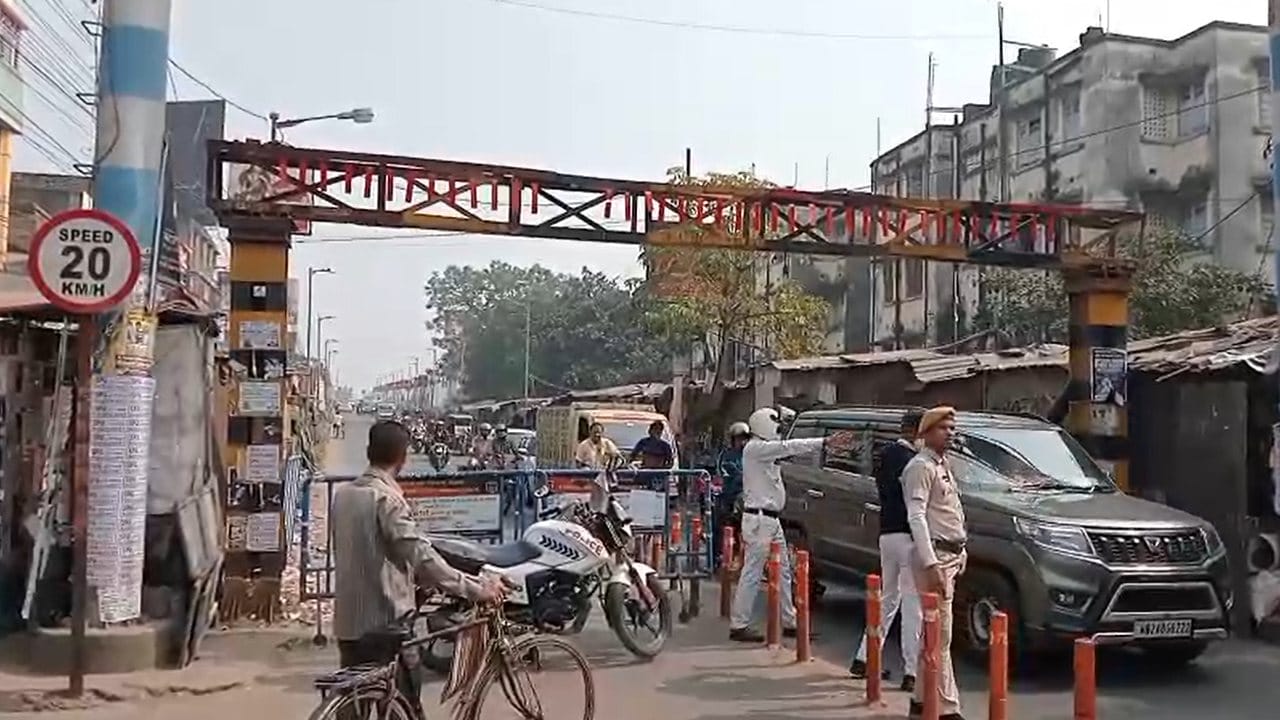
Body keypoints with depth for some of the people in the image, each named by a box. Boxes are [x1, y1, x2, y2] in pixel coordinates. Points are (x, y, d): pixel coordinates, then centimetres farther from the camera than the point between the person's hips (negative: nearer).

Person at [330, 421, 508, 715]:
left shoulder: (343, 494, 8)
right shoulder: (387, 498, -17)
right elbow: (423, 557, -24)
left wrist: (414, 578, 24)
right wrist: (476, 589, -21)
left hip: (349, 621, 8)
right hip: (385, 622, -8)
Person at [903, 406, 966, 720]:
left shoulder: (943, 465, 18)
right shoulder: (920, 467, -11)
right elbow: (916, 517, -19)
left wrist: (960, 553, 16)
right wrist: (930, 564, -26)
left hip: (952, 555, 9)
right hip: (934, 555, -9)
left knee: (934, 631, 13)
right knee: (941, 634, -8)